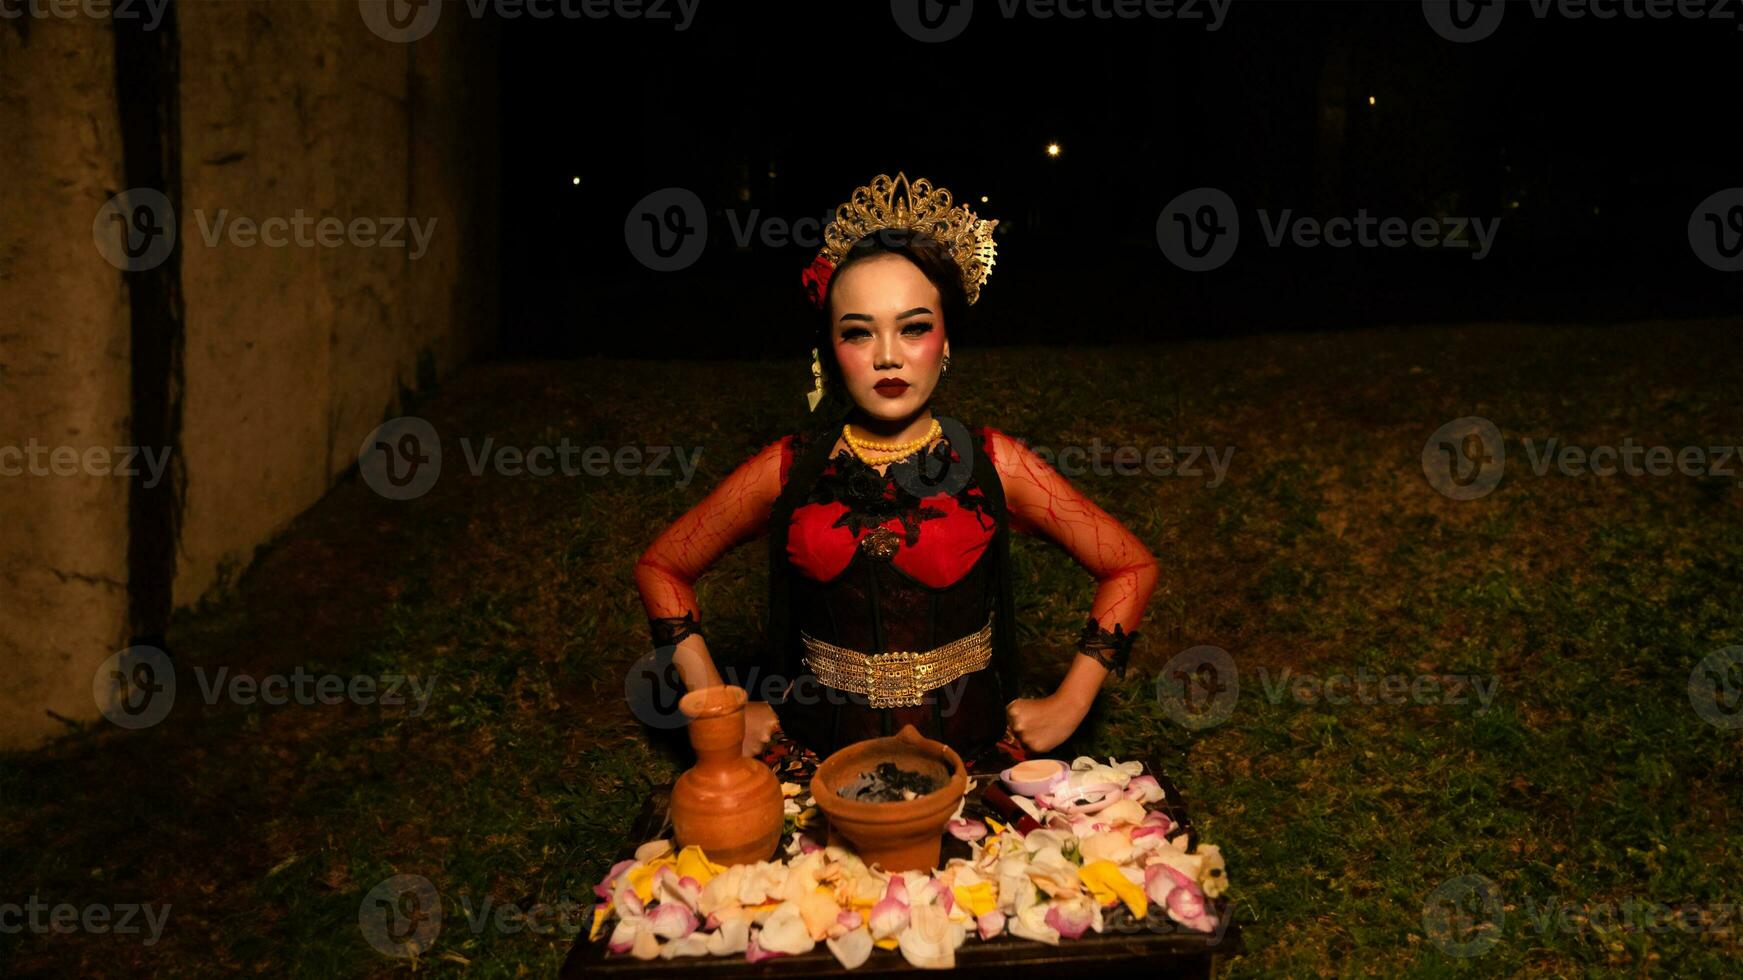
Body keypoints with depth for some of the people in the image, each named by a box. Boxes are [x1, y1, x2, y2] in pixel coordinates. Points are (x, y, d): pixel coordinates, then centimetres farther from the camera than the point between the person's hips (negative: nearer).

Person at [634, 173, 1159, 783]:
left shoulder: (991, 464, 0)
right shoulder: (788, 472, 1)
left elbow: (1132, 568, 9)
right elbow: (661, 568, 13)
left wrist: (1068, 705, 4)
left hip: (973, 756, 0)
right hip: (820, 761, 0)